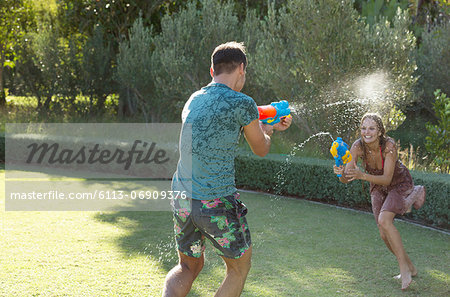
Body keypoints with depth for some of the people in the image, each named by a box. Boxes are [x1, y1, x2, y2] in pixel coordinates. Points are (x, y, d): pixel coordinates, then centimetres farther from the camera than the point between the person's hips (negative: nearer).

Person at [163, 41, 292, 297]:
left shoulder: (194, 100, 11)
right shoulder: (242, 104, -11)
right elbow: (261, 150, 5)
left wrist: (269, 127, 36)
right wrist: (268, 131, 28)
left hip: (182, 198, 6)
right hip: (216, 203, -6)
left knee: (188, 266, 23)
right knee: (239, 268, 17)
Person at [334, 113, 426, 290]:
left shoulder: (389, 145, -34)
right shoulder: (358, 146, -24)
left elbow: (387, 179, -37)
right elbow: (345, 179, -26)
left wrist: (362, 175, -51)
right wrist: (341, 173, -50)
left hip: (399, 183, -4)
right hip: (378, 187, 5)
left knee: (384, 220, -28)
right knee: (385, 235, 2)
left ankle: (404, 267, -18)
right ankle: (410, 268, 24)